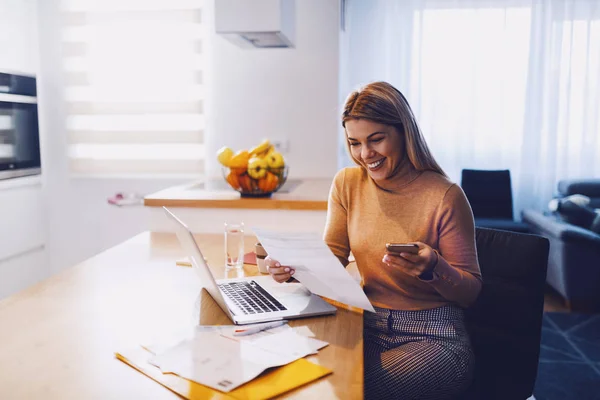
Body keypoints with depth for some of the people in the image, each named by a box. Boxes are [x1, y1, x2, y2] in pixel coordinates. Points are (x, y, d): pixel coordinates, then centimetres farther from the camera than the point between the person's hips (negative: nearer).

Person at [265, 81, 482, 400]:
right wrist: (294, 267, -17)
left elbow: (471, 291, -7)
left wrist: (434, 268, -28)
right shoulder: (347, 183, 1)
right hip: (369, 327, 4)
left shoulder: (444, 195, -14)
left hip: (432, 337, -3)